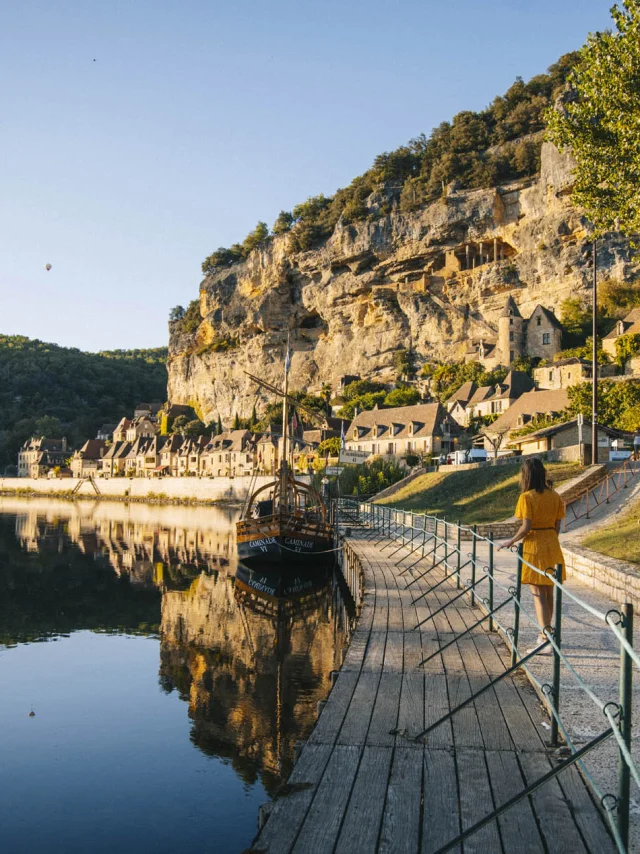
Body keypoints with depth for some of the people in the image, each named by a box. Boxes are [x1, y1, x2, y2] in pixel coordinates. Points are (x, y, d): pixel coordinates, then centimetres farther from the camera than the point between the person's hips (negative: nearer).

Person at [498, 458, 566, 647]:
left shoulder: (527, 497, -13)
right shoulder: (555, 497, 4)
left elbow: (526, 527, -17)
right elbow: (557, 526, 6)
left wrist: (511, 541, -3)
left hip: (533, 546, -6)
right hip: (552, 546, 6)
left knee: (538, 594, -3)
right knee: (549, 592, 17)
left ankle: (546, 637, -7)